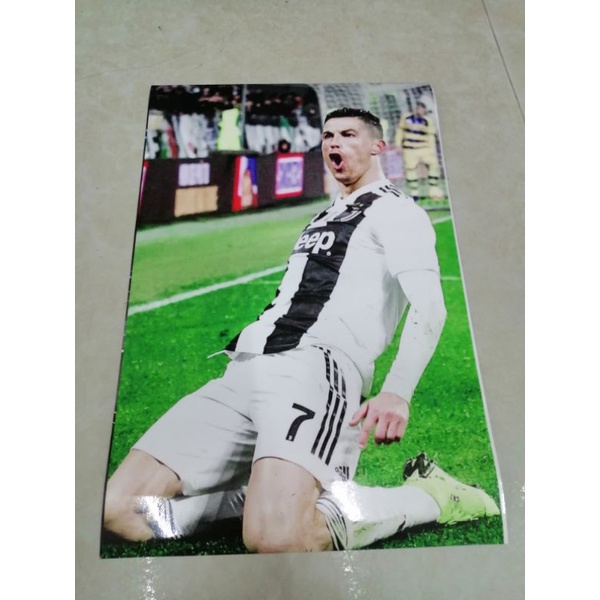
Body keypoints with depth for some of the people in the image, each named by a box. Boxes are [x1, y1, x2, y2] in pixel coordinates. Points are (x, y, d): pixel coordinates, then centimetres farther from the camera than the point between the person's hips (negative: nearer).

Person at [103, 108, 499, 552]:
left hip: (314, 368, -7)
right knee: (118, 510, -4)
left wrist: (396, 394, -25)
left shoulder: (394, 210, 5)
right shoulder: (326, 217, 31)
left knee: (278, 538, -31)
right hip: (244, 372, 8)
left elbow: (429, 308, -10)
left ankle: (430, 497, -4)